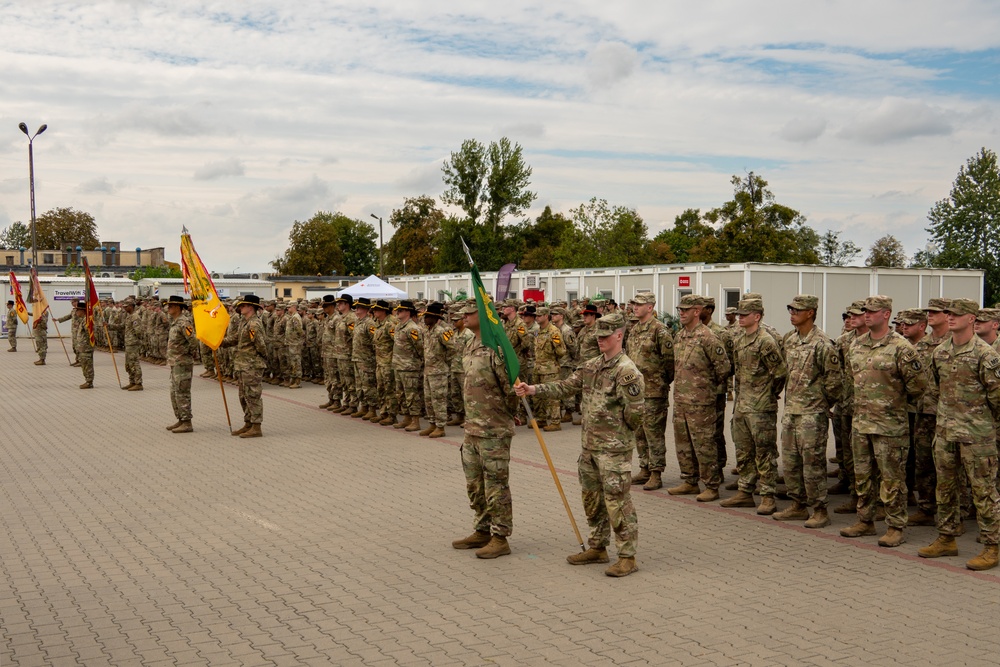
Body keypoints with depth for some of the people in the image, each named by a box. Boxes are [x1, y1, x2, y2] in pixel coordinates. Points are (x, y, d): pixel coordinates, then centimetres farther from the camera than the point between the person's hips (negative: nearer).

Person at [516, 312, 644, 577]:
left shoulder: (627, 371, -16)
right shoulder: (592, 366, 10)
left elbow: (634, 412, -17)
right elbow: (566, 386, 9)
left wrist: (619, 434, -3)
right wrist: (533, 389, -3)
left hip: (614, 449, -9)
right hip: (590, 444, 9)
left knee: (617, 501, -4)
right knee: (591, 496, 16)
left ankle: (628, 557, 6)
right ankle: (597, 547, 30)